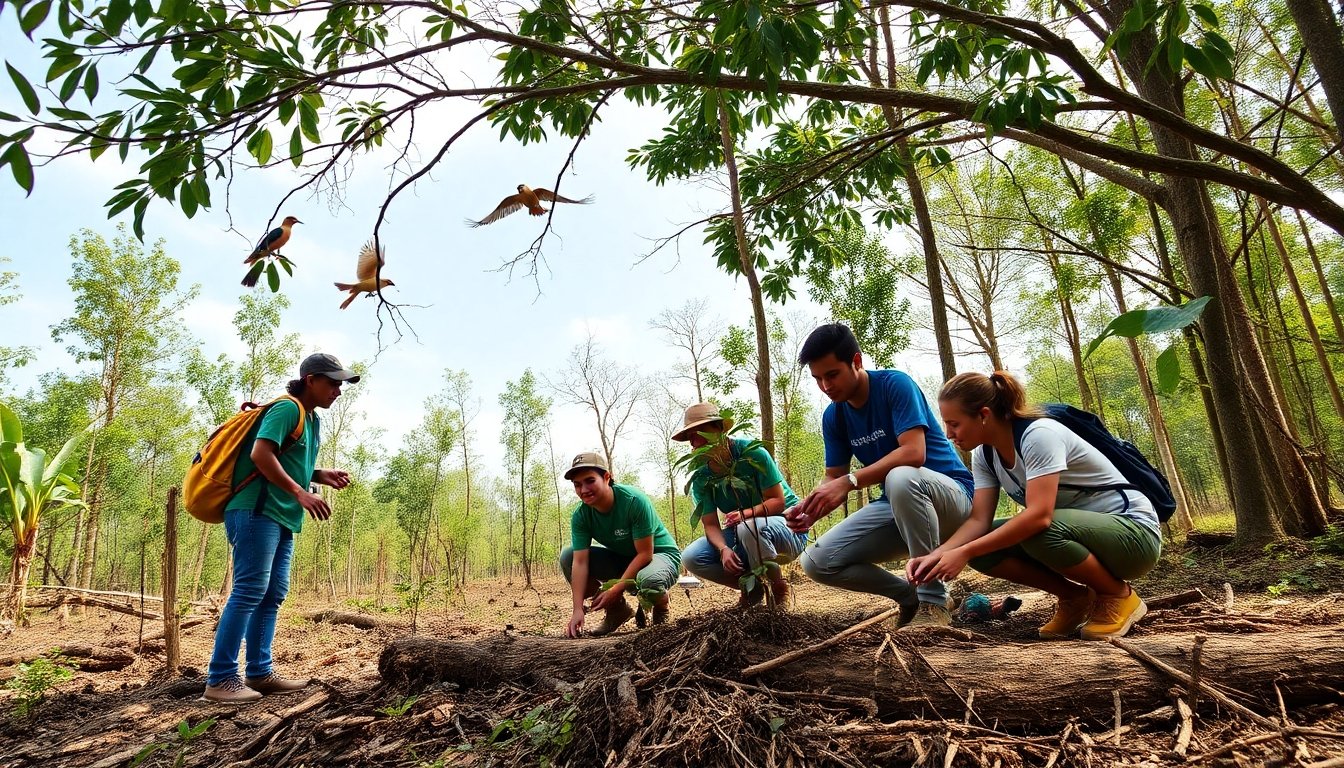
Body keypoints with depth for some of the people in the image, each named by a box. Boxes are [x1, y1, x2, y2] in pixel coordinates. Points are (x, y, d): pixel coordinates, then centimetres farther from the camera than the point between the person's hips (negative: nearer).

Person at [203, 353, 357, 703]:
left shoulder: (311, 419, 19)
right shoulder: (287, 409, -10)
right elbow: (261, 454, -21)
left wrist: (321, 475, 10)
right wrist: (301, 493, -24)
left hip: (281, 517, 10)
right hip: (257, 511, -10)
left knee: (272, 595, 9)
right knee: (249, 591, -10)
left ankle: (259, 673, 14)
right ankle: (220, 679, -5)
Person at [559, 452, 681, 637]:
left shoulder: (634, 501, -28)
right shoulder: (580, 516, -14)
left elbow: (645, 553, -26)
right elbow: (580, 562, -19)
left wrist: (616, 590, -27)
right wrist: (578, 610, -29)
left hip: (659, 554, -5)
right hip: (621, 559, 6)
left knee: (649, 581, -41)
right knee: (568, 557, -12)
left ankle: (660, 610, -1)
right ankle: (616, 609, 3)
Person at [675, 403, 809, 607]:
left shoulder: (751, 452, -18)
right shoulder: (701, 479, -5)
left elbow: (778, 501, -18)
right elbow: (711, 524, -9)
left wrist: (747, 513, -36)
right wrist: (724, 549, -30)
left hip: (786, 527, -5)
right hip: (740, 538, 5)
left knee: (749, 527, -39)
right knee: (691, 557, -17)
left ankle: (779, 588, -12)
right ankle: (751, 587, 3)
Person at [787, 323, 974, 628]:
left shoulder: (895, 384, -17)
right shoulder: (833, 416, 1)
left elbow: (913, 453, -30)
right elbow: (833, 478, -1)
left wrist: (849, 482, -36)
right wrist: (811, 507, -23)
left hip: (950, 494, -6)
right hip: (897, 506, 6)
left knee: (900, 478, -41)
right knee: (817, 562, -8)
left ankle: (933, 599, -23)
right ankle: (911, 595, 9)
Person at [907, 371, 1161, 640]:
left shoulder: (1038, 434, -27)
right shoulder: (983, 455, -3)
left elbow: (1039, 515, -37)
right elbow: (979, 520, -10)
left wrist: (964, 553, -38)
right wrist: (937, 554, -28)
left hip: (1134, 530, -7)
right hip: (1074, 530, 7)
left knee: (1041, 531, -36)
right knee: (984, 546, -14)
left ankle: (1119, 596, -8)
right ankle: (1075, 597, 3)